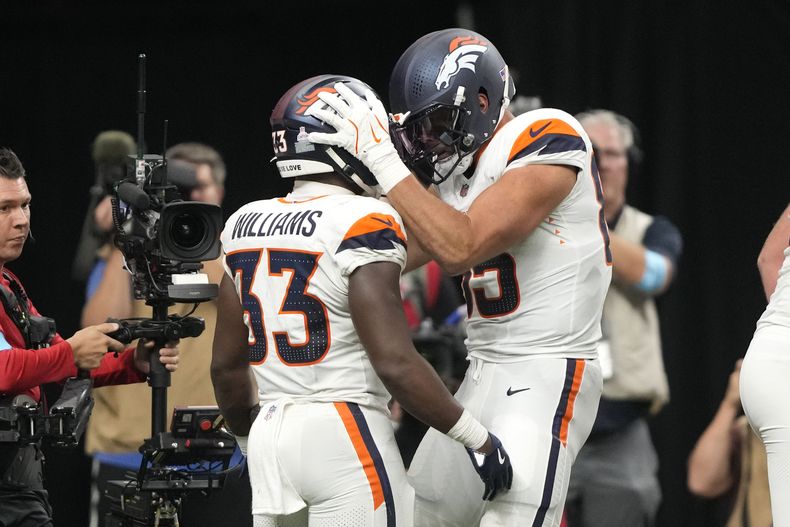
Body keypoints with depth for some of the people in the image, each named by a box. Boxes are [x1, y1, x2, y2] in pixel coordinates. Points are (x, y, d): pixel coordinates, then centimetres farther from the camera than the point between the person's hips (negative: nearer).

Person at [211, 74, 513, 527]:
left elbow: (227, 364, 16)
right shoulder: (364, 225, -11)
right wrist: (477, 438, -7)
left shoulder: (246, 225, 10)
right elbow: (394, 363, -16)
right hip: (346, 438, -7)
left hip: (269, 438, 7)